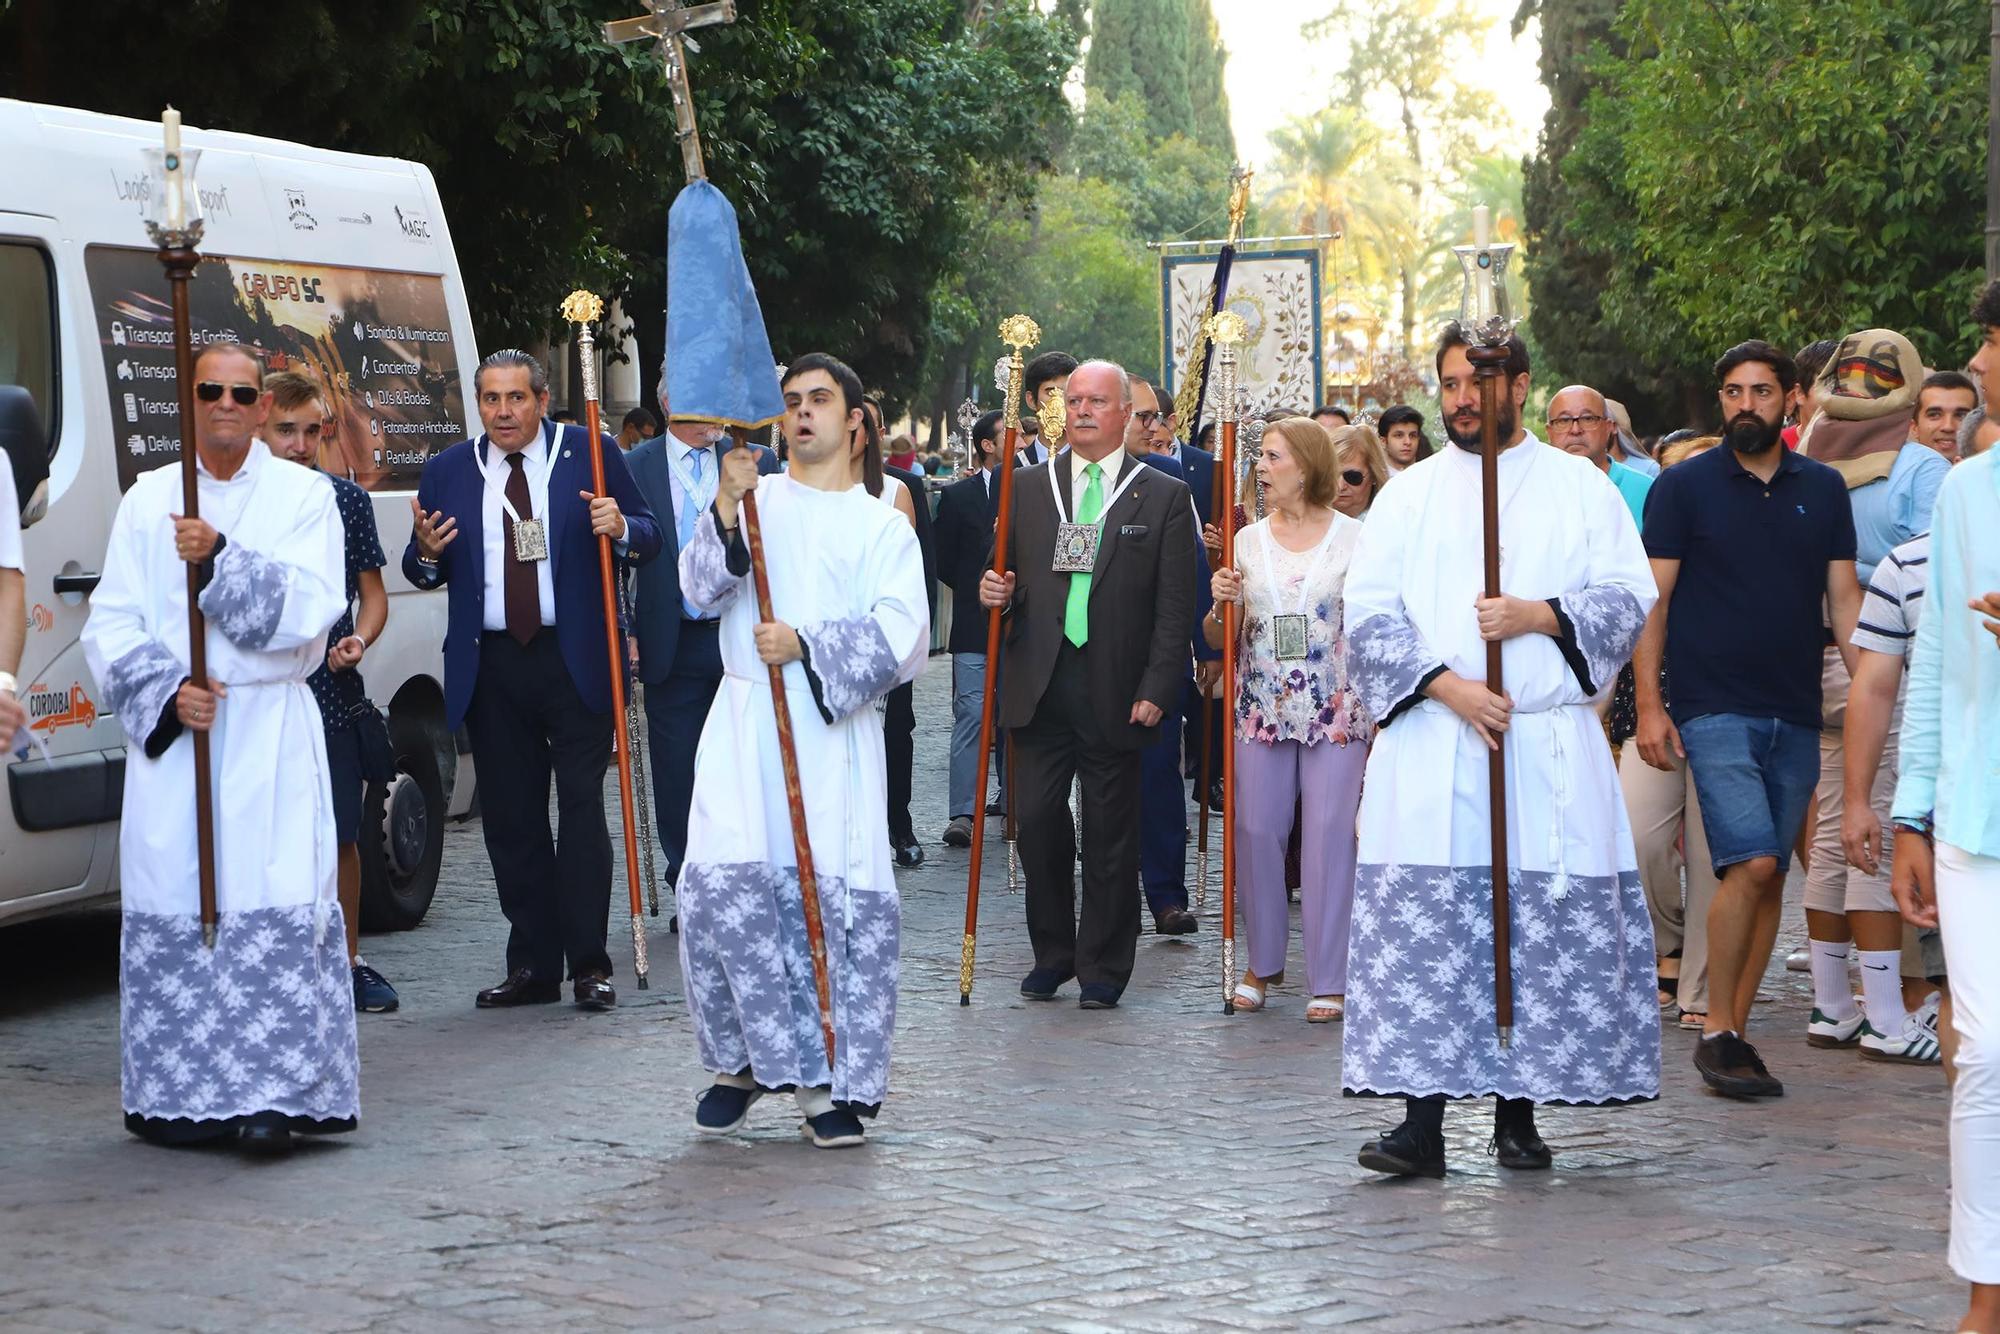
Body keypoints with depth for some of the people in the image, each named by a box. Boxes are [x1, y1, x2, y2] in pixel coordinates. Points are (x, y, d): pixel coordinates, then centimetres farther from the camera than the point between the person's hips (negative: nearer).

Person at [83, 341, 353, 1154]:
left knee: (276, 908, -11)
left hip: (270, 734, -2)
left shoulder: (304, 497, 6)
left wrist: (220, 559, -19)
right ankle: (181, 1096, 5)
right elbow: (110, 623, 5)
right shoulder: (147, 501, 10)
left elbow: (308, 608, -7)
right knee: (171, 906, -2)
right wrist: (167, 689, -11)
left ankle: (271, 1095, -11)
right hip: (170, 729, 2)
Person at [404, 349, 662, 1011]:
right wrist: (426, 552, -10)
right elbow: (424, 573, 13)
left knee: (582, 808, -6)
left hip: (575, 661, -3)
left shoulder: (590, 455, 3)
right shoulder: (448, 471, 9)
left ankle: (588, 965, -2)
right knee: (510, 819, 6)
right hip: (491, 669, 3)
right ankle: (532, 965, 14)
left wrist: (621, 528, -18)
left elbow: (650, 538, 4)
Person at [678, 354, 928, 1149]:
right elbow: (702, 590, -1)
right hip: (745, 725, 1)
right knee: (723, 890, -10)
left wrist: (807, 646, -15)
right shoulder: (753, 501, 13)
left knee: (840, 899, -7)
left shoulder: (882, 527, 10)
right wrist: (727, 508, -15)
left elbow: (901, 637, -3)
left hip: (835, 732, -1)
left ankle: (831, 1083, 1)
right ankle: (743, 1060, 6)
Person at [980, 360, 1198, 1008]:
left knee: (1110, 836, 3)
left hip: (1116, 696, -2)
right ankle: (1051, 954, 18)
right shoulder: (1027, 487, 12)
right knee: (1037, 822, 1)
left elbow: (1175, 608, 0)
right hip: (1040, 687, 2)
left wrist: (1156, 690, -8)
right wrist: (996, 592, -7)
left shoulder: (1164, 496, 4)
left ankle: (1103, 969, 14)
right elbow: (1009, 578, 16)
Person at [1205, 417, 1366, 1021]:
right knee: (1257, 832, 3)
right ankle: (1263, 963, 20)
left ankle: (1329, 980, 2)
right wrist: (1221, 605, -10)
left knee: (1329, 837, -5)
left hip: (1336, 712, -3)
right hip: (1261, 710, 3)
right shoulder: (1249, 539, 9)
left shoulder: (1354, 537, 0)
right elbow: (1219, 639, 13)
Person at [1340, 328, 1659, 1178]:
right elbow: (1369, 614, 3)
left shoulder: (1580, 488, 11)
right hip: (1430, 747, 0)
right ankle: (1422, 1123, -8)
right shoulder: (1409, 496, 12)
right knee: (1423, 925, -8)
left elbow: (1629, 597, 4)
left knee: (1545, 930, -2)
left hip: (1549, 744, 0)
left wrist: (1541, 616, -12)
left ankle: (1518, 1113, 9)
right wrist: (1446, 686, -11)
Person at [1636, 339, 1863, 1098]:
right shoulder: (1683, 487, 0)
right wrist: (1648, 705, -9)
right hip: (1714, 711, -4)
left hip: (1796, 714, 4)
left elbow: (1844, 598, 11)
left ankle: (1735, 1033, 14)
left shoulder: (1822, 489, 11)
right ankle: (1717, 1031, -5)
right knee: (1751, 863, -16)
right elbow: (1653, 600, -1)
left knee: (1770, 876, 5)